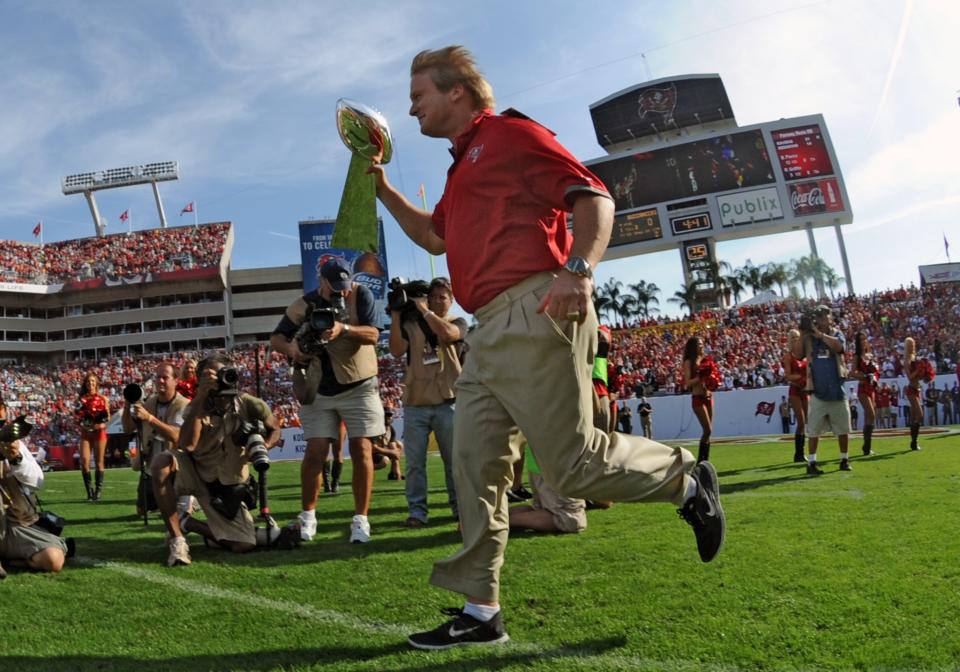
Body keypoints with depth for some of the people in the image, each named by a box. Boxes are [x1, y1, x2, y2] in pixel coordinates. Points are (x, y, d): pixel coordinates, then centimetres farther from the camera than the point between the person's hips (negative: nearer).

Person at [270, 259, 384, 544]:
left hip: (359, 387, -1)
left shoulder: (361, 295, -7)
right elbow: (276, 339, 3)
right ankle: (307, 516, 14)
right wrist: (290, 348, -19)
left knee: (362, 450, -4)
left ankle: (361, 519, 5)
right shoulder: (302, 306, -3)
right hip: (319, 391, 1)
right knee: (315, 452, -2)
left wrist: (343, 329, -34)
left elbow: (372, 335, -17)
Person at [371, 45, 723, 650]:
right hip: (490, 332, 9)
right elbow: (436, 235, 41)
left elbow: (594, 197, -8)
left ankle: (686, 480, 17)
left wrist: (579, 270, -25)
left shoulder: (510, 134, 1)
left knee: (573, 463, -9)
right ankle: (481, 611, 12)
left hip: (533, 316, -9)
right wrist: (382, 188, 33)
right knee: (475, 467, 5)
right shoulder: (464, 163, 28)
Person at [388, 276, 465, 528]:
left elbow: (448, 334, -13)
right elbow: (396, 351, 0)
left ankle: (460, 507, 13)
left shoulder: (458, 322, 11)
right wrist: (395, 316, -3)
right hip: (415, 403, 1)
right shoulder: (411, 323, 13)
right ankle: (417, 510, 3)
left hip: (448, 402, -1)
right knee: (414, 462, -1)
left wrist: (424, 309, -6)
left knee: (454, 459, 3)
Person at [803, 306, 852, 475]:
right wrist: (805, 333, -13)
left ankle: (844, 459, 24)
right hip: (818, 391, -1)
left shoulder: (836, 334, 2)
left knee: (843, 427, 9)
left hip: (837, 389, 1)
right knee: (814, 429, -1)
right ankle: (811, 462, 5)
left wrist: (821, 334, -26)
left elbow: (839, 346, -20)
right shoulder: (809, 337, 4)